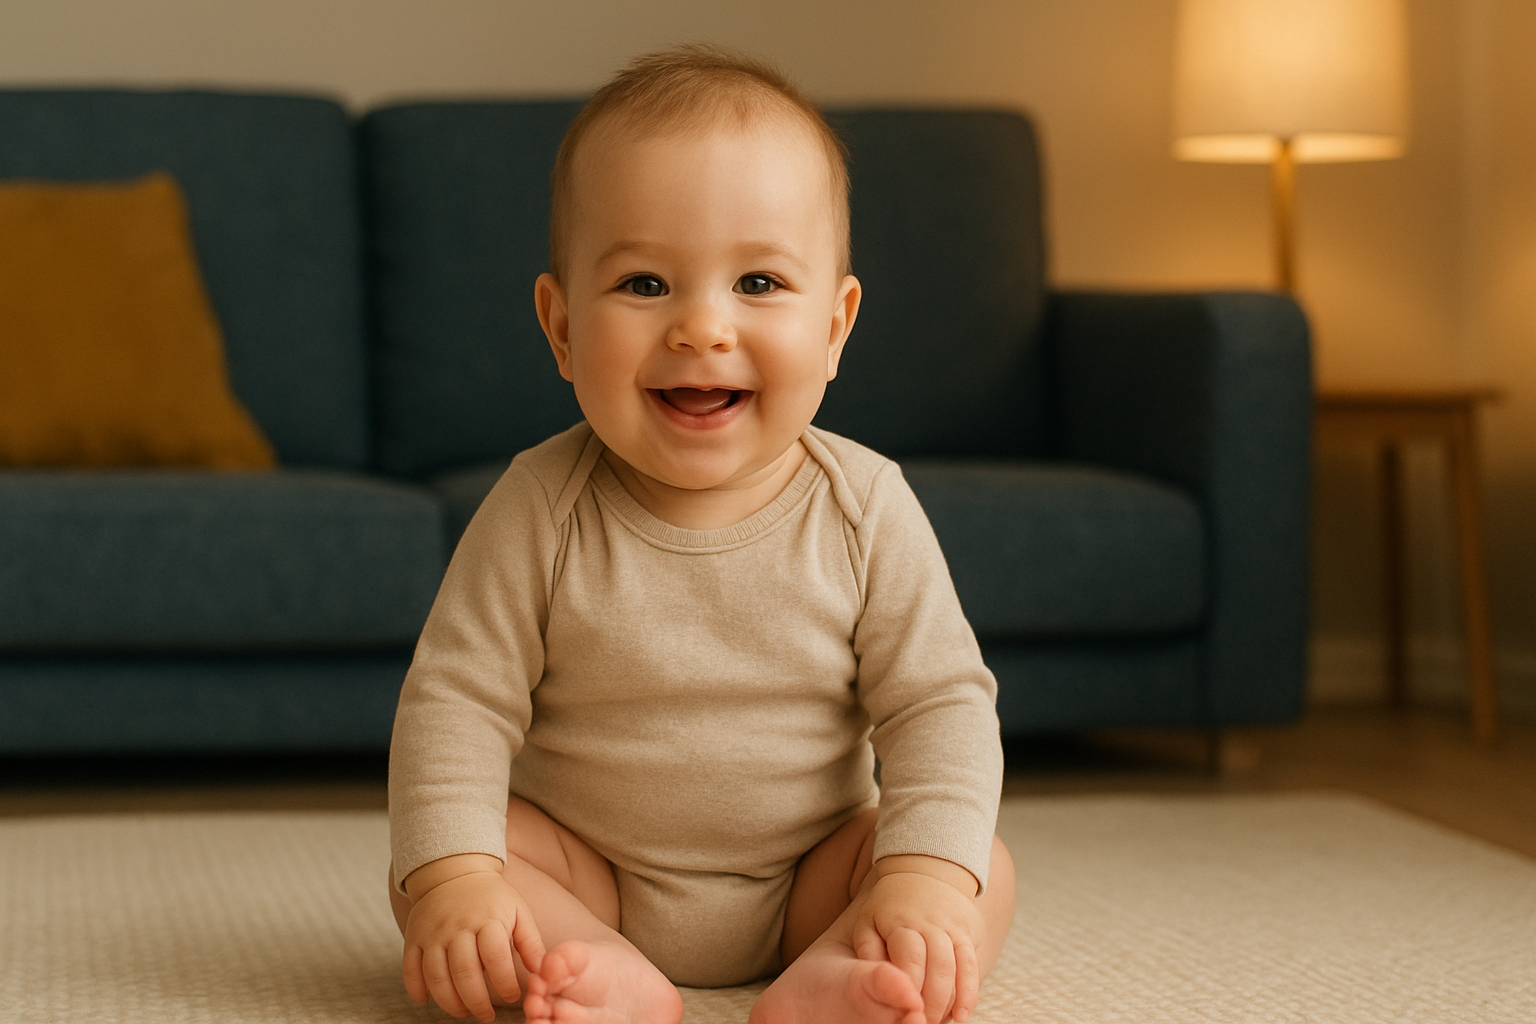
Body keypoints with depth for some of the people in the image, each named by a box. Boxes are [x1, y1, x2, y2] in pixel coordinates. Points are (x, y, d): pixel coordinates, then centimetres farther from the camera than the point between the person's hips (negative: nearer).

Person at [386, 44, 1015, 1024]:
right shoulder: (541, 511, -14)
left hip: (808, 878, 1)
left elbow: (941, 705, -11)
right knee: (420, 875, -22)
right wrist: (454, 877, -28)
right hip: (587, 877, 0)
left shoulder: (868, 510, -12)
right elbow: (458, 700, -13)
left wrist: (925, 878, -27)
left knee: (990, 872, -20)